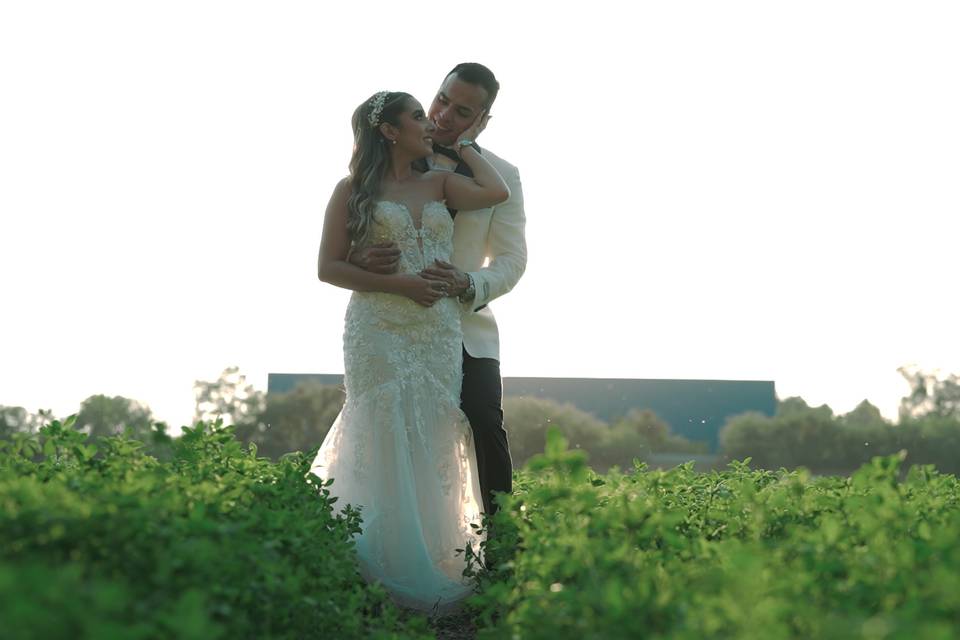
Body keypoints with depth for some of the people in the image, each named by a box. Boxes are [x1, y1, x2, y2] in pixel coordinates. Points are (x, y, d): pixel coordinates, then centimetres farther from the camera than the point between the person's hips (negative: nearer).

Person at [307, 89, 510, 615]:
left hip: (440, 333, 4)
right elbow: (328, 267, -1)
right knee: (387, 443, -5)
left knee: (432, 444, 3)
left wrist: (464, 144, 11)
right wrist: (398, 284, -12)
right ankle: (386, 569, 8)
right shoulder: (353, 190, 4)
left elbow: (497, 194, -2)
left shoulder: (439, 184, 15)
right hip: (379, 332, -3)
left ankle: (429, 568, 14)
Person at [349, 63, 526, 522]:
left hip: (466, 326, 0)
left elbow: (511, 258, -1)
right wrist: (359, 259, -23)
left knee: (486, 427, -13)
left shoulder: (501, 176, 2)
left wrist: (469, 285, -23)